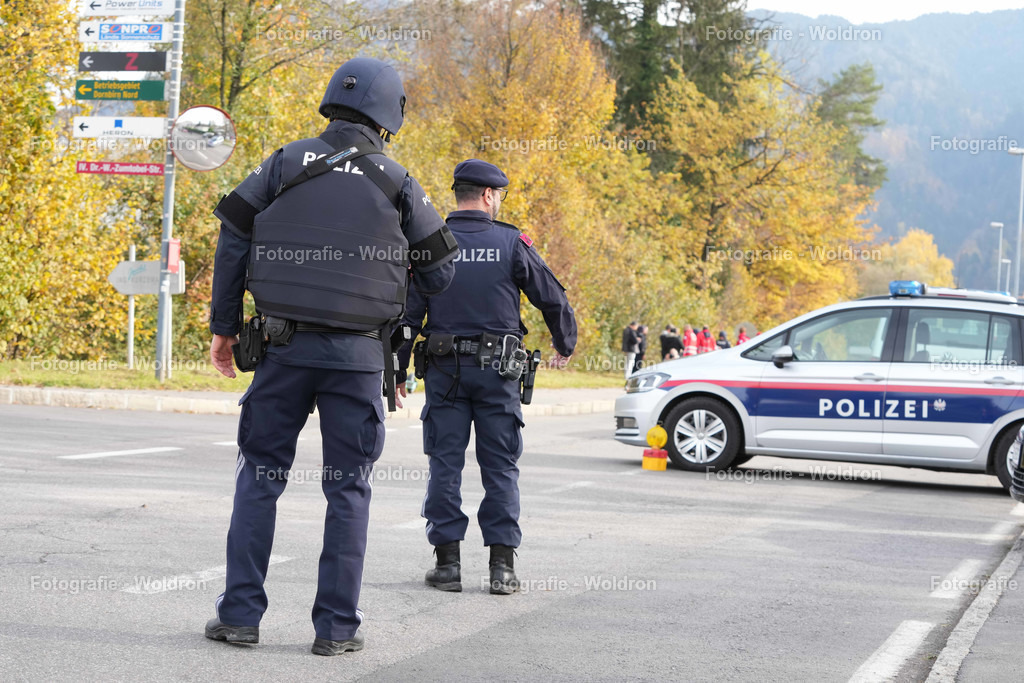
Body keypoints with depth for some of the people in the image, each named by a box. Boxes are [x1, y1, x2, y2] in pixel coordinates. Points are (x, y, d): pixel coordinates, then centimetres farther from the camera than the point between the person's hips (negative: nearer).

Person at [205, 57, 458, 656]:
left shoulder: (286, 164, 3)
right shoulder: (396, 183, 1)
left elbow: (233, 241, 2)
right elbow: (442, 273, 6)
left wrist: (224, 327, 9)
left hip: (284, 345, 1)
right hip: (357, 356, -1)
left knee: (260, 476, 10)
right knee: (348, 488, 6)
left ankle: (240, 613, 8)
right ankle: (338, 626, 6)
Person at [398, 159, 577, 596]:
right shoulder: (511, 243, -2)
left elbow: (408, 311, -3)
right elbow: (553, 299, 4)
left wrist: (398, 368, 5)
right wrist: (565, 345, 21)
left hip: (445, 370, 1)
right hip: (497, 368, -1)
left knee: (446, 464, 6)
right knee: (500, 466, 5)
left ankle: (448, 562, 5)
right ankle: (502, 566, 2)